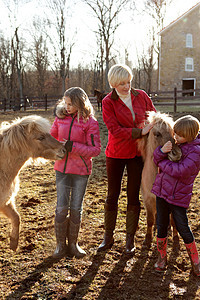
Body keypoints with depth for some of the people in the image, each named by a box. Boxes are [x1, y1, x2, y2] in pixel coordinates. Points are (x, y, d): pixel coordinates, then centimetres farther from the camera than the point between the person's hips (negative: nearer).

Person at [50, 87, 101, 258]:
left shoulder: (90, 122, -9)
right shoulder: (60, 117, 2)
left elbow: (95, 149, -12)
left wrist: (72, 146, -20)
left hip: (81, 170, -2)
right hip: (62, 168, 2)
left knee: (76, 208, 8)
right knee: (62, 207, 1)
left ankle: (73, 243, 24)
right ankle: (61, 244, 16)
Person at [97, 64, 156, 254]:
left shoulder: (141, 96, -1)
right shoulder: (108, 102, -9)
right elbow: (115, 130, -17)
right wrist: (140, 132, -22)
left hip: (137, 154, 2)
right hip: (116, 154, -2)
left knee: (133, 196, 5)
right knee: (112, 195, 6)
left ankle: (130, 239, 18)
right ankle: (108, 237, 20)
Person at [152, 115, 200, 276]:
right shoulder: (174, 144, 5)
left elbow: (181, 171, -24)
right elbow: (157, 159, 2)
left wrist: (163, 162, -11)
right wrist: (162, 151, -20)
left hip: (179, 195, -5)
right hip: (162, 190, 6)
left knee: (182, 227, 1)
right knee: (161, 225, 13)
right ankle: (162, 257, 30)